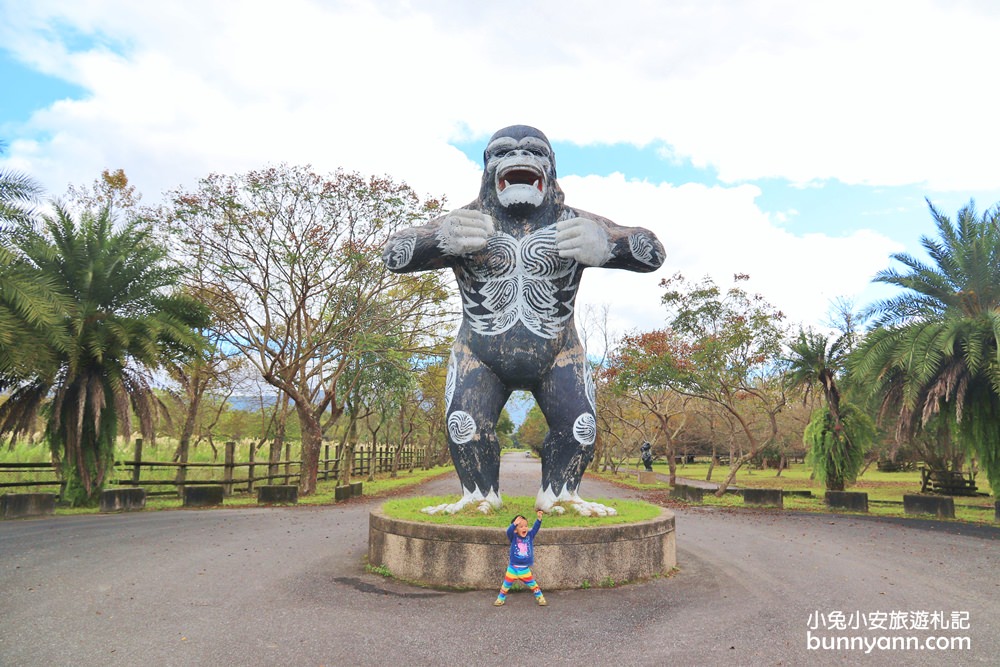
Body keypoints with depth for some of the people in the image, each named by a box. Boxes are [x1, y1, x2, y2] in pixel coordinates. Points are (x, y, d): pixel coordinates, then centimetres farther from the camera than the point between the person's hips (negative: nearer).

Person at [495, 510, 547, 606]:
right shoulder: (513, 537, -10)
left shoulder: (530, 535, -1)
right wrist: (514, 524, -47)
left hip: (525, 569, 1)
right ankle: (500, 598, 28)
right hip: (513, 568, -1)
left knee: (532, 584, 9)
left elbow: (535, 528, -12)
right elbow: (509, 531, -29)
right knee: (506, 584, 10)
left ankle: (540, 597, 25)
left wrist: (539, 518, -28)